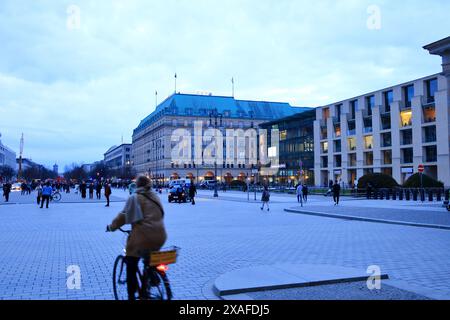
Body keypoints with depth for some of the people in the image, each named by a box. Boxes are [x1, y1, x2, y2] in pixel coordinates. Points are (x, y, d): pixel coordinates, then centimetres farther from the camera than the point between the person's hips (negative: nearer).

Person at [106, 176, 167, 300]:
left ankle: (132, 296, 8)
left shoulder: (134, 197, -2)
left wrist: (111, 227, 8)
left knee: (131, 267, 9)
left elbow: (124, 215, -5)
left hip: (143, 237, -5)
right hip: (160, 237, 6)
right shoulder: (155, 197, 14)